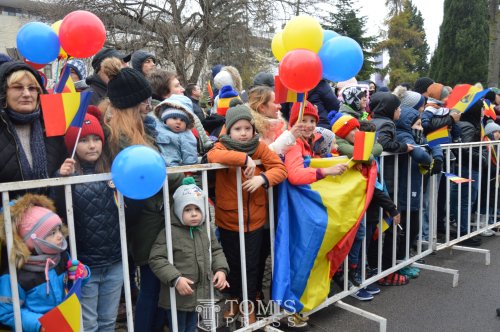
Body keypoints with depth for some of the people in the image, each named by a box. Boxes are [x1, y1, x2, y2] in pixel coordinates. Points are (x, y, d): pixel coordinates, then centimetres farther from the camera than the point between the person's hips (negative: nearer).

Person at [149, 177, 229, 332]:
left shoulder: (207, 229, 0)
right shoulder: (170, 232, -19)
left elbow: (216, 251, 12)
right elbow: (156, 259, -20)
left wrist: (221, 269, -4)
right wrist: (175, 279, -26)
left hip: (201, 294, 5)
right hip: (178, 296, -5)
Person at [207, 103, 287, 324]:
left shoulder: (260, 147, -2)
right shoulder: (222, 146, -7)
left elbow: (280, 168, -9)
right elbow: (213, 156, -31)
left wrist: (263, 178, -27)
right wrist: (244, 158, -34)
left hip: (254, 218, 1)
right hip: (228, 218, 0)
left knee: (251, 265, 11)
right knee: (232, 263, 17)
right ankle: (235, 300, 41)